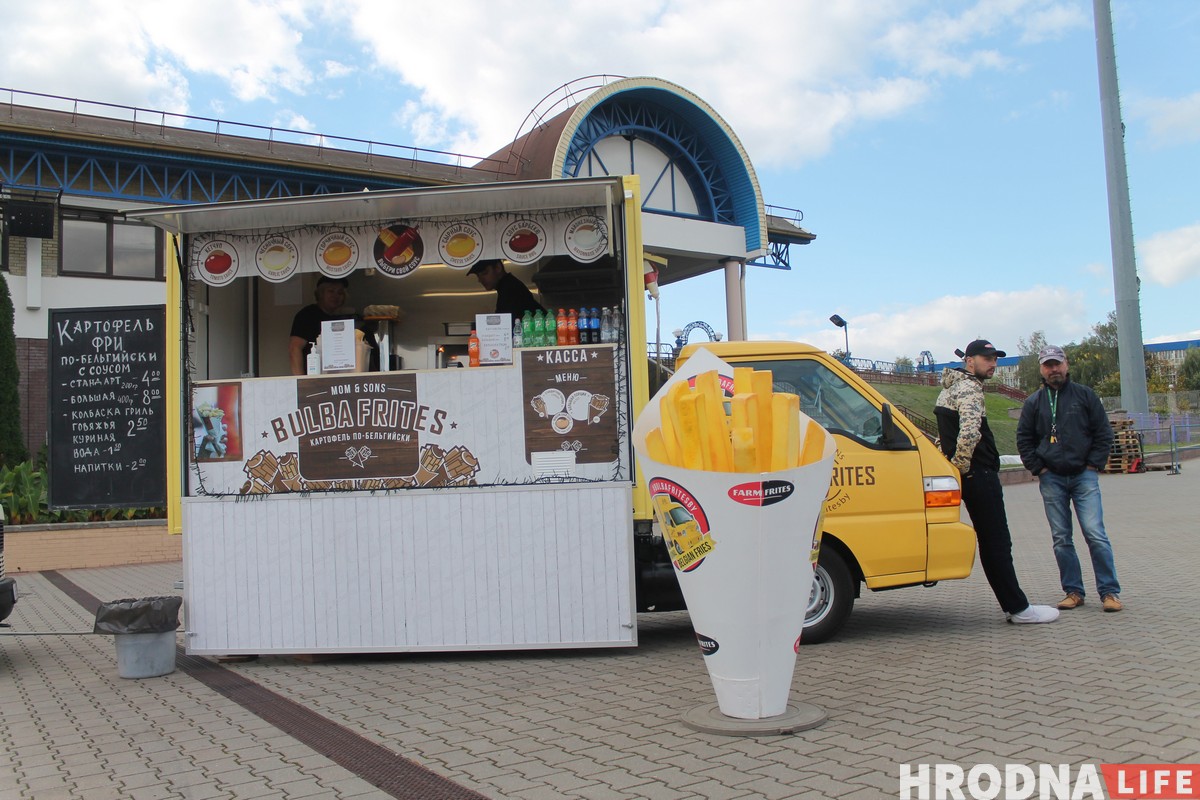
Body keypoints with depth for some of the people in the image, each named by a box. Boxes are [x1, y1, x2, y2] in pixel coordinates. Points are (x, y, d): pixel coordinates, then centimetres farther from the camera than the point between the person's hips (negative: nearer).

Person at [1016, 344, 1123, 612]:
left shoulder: (1084, 395, 6)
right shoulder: (1033, 402, 9)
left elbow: (1103, 433, 7)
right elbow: (1024, 440, 12)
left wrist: (1093, 465, -1)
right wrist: (1039, 469, 2)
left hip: (1084, 476, -2)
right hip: (1052, 479, 2)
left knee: (1095, 534, -10)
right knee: (1061, 539, 3)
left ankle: (1109, 592, -2)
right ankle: (1073, 591, 11)